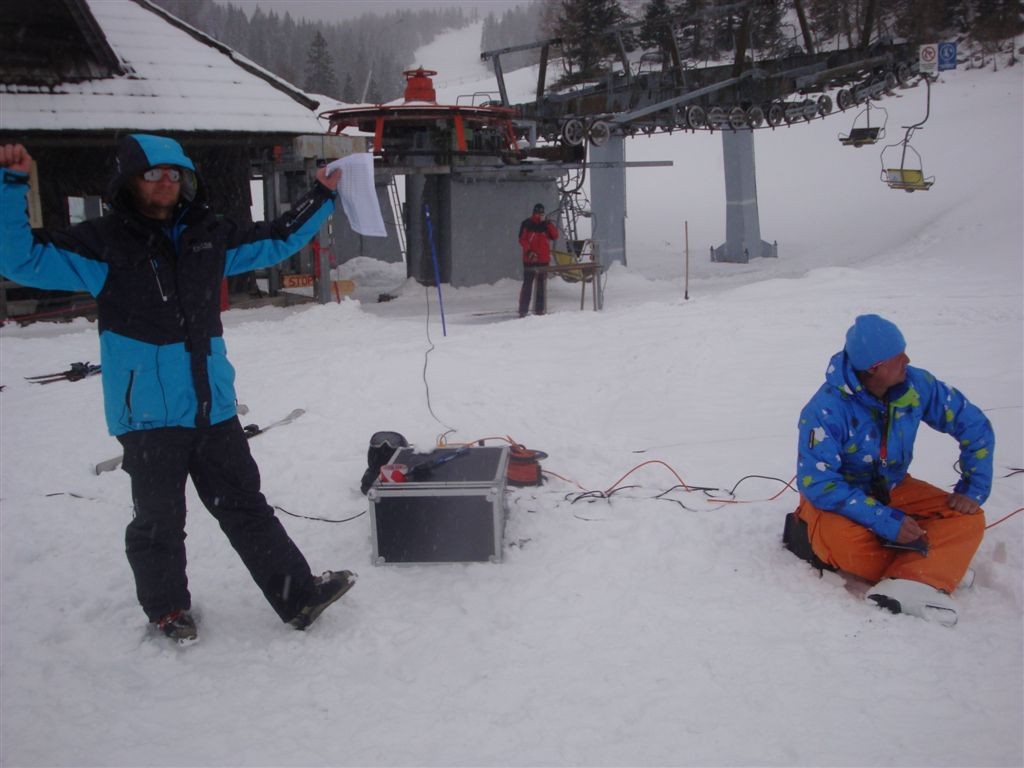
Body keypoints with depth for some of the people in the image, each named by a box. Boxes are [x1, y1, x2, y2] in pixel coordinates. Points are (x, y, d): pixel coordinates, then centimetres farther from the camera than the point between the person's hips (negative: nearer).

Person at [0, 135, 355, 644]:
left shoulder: (210, 236, 9)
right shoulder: (105, 242, -5)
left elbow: (278, 240, 21)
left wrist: (322, 198, 19)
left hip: (213, 406, 4)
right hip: (147, 411, -4)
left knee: (244, 506, 11)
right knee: (159, 518, 8)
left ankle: (298, 596, 16)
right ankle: (167, 609, 28)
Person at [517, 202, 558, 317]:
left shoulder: (546, 225, 11)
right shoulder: (527, 224, 1)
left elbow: (555, 237, 1)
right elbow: (522, 240, -4)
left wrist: (548, 224, -9)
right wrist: (529, 251, -17)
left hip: (544, 260, 4)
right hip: (530, 260, -4)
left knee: (542, 286, 6)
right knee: (527, 285, -6)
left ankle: (540, 309, 11)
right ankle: (523, 310, -4)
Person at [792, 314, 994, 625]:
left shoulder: (916, 384, -13)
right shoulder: (826, 409, -28)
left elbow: (973, 425, -1)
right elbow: (819, 484, -30)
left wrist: (973, 489, -9)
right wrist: (888, 521, -34)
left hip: (892, 488, 5)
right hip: (837, 495, -5)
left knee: (967, 519, -16)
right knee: (847, 547, -37)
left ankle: (911, 585, -37)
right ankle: (937, 566, -14)